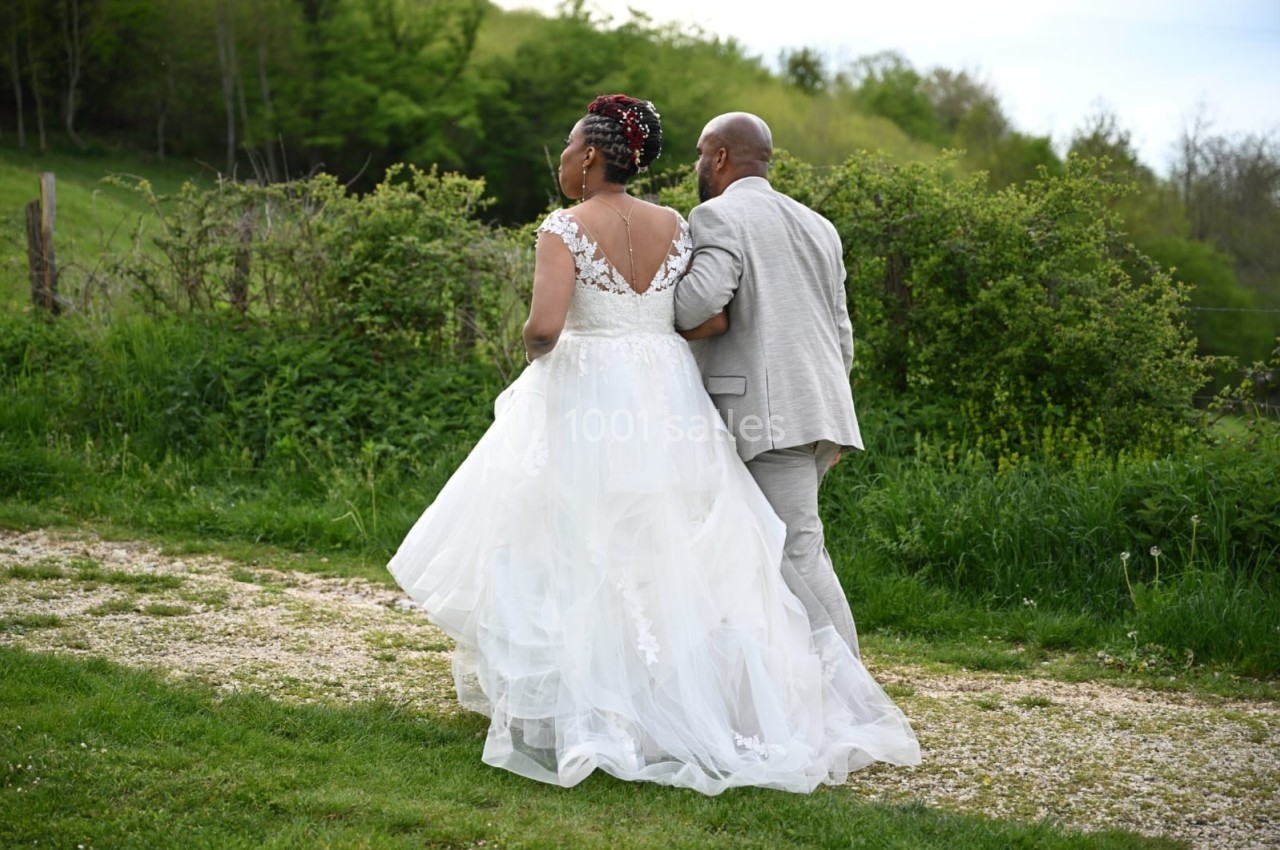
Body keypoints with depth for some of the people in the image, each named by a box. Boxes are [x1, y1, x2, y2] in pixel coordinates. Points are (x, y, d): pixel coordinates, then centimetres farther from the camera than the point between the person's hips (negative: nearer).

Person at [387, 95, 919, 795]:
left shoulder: (566, 227, -9)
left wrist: (532, 349, 2)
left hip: (586, 401, -5)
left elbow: (544, 326, -21)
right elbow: (714, 320, 2)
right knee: (672, 555, 11)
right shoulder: (675, 226, 6)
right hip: (668, 401, 5)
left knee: (578, 557, 3)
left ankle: (580, 718, 3)